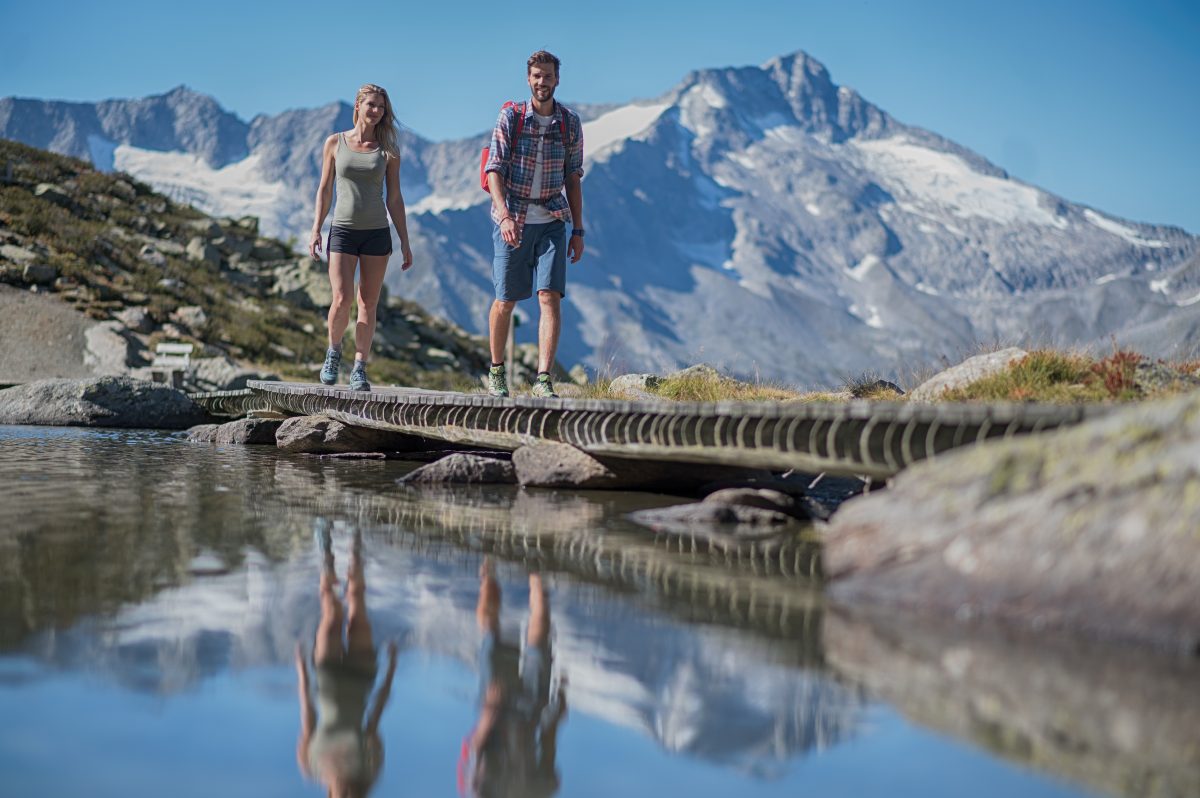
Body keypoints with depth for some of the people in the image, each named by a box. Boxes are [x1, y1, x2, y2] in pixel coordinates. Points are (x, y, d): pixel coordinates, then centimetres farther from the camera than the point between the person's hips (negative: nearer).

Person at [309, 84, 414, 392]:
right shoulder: (335, 143, 3)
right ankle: (334, 350, 14)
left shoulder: (388, 150, 4)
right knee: (342, 300, -13)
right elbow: (325, 190, 7)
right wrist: (316, 230, -1)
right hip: (343, 231, -1)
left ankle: (359, 369, 7)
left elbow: (394, 198, 6)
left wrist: (405, 242, 2)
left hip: (376, 233, 1)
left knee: (368, 304, 1)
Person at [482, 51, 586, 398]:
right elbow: (495, 170, -10)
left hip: (552, 222, 1)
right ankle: (496, 371, 26)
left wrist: (578, 231, 6)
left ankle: (543, 379, -14)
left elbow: (573, 178, 10)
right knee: (505, 301, 6)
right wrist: (505, 215, -25)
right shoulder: (510, 117, -3)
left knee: (550, 297, -12)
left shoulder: (570, 123, 4)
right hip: (513, 221, -1)